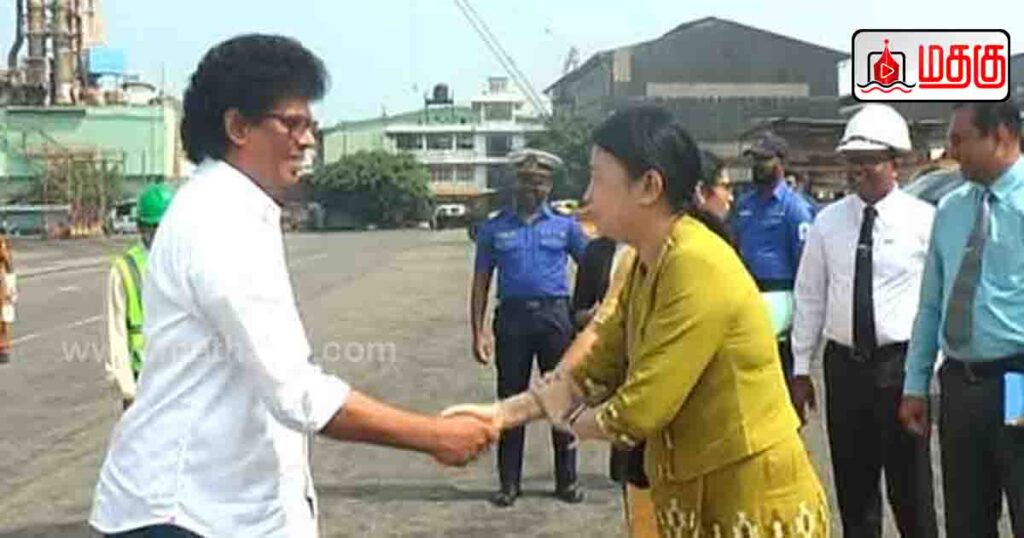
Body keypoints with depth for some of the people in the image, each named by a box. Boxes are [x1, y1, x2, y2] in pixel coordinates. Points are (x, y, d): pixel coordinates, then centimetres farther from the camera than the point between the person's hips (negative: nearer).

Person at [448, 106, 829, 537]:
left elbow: (640, 410, -24)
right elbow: (597, 368, 10)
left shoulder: (697, 267, -24)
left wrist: (569, 421, -4)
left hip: (754, 503, -8)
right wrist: (501, 413, 2)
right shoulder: (646, 265, 6)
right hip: (697, 496, 8)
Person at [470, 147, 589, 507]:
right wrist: (478, 331, -2)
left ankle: (567, 480, 19)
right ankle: (509, 483, 16)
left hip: (555, 315, 0)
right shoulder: (495, 229, 6)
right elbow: (481, 282, 5)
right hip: (512, 317, 0)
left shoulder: (565, 226, 6)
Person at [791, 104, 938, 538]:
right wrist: (801, 368, 8)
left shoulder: (923, 220, -5)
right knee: (853, 486, 13)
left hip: (900, 363, -3)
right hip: (844, 363, 3)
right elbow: (810, 297, 8)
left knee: (909, 487, 2)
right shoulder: (828, 221, 5)